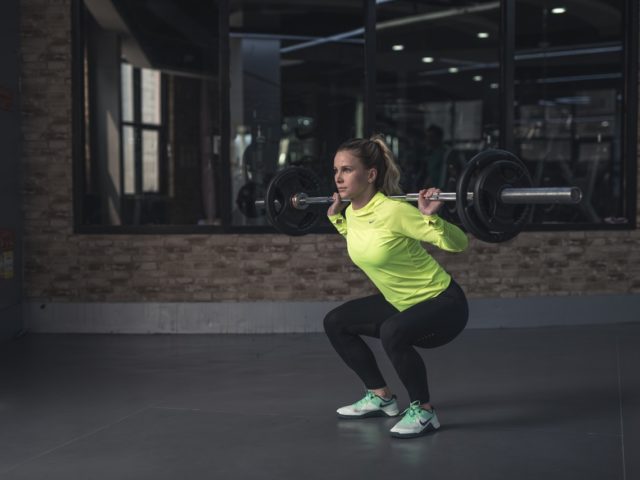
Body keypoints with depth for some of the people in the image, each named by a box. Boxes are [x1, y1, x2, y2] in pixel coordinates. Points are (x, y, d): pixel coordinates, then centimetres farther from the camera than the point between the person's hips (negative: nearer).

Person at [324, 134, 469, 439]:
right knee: (335, 323, 10)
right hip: (401, 303, 9)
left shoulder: (395, 211, -27)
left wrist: (431, 216, -37)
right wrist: (335, 216, 17)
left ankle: (423, 411, -14)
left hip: (443, 303, -9)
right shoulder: (353, 213, -3)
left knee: (393, 333, -36)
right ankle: (381, 398, 20)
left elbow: (459, 244, -22)